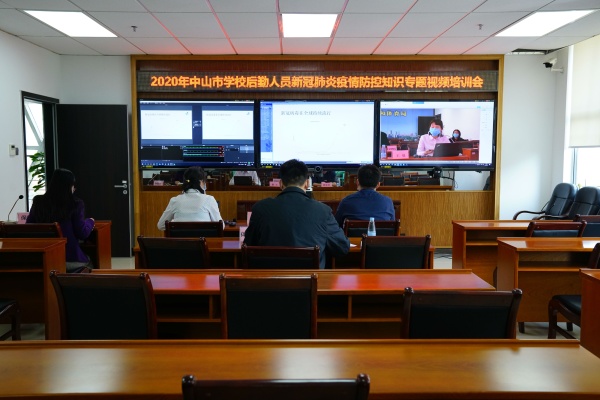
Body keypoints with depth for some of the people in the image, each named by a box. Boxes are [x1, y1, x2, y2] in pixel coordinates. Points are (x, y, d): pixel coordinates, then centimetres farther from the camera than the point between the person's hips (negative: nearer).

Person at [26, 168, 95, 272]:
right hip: (70, 258, -4)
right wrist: (90, 222, 11)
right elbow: (82, 234, -9)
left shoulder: (38, 202, 2)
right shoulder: (75, 204, -9)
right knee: (88, 264, 26)